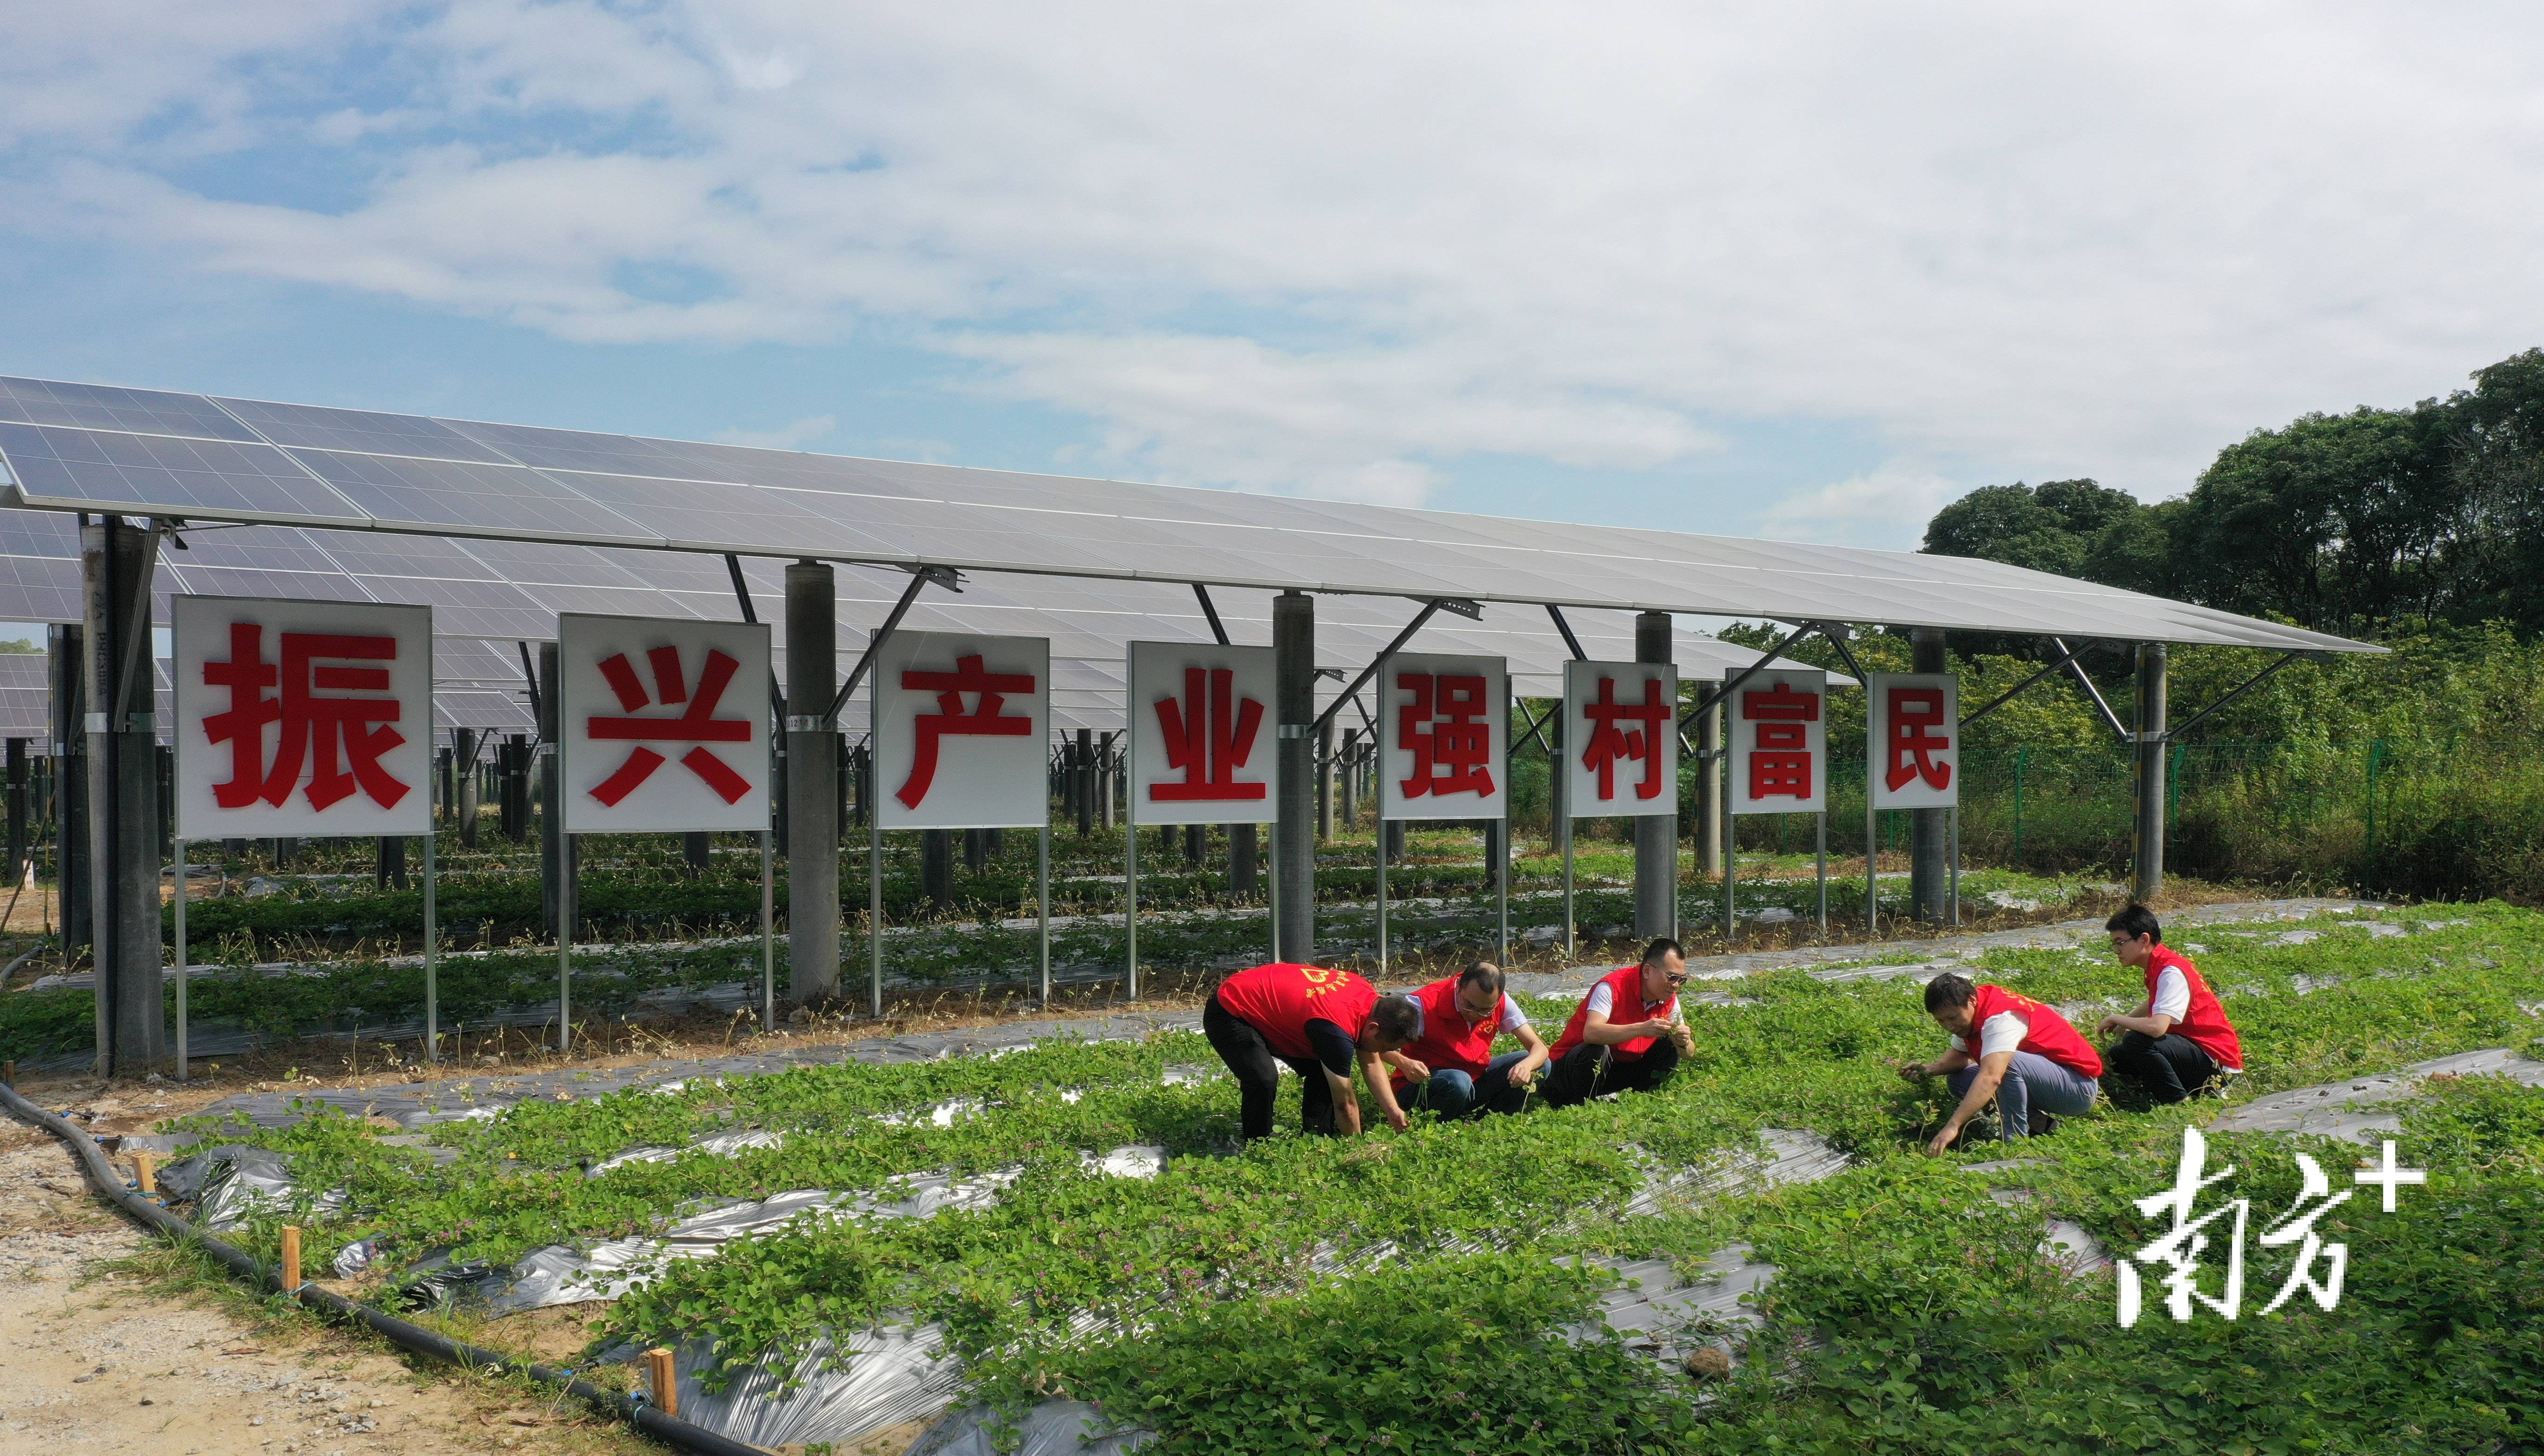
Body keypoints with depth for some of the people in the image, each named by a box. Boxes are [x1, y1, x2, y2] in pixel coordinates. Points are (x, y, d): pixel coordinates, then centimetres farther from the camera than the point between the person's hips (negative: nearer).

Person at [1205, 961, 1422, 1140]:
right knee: (1264, 1080, -30)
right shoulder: (1337, 1030, -34)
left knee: (1322, 1071, 4)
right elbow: (1345, 1104, -21)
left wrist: (1393, 1111, 2)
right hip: (1229, 1015, -10)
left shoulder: (1372, 1000, -7)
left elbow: (1371, 1064, 8)